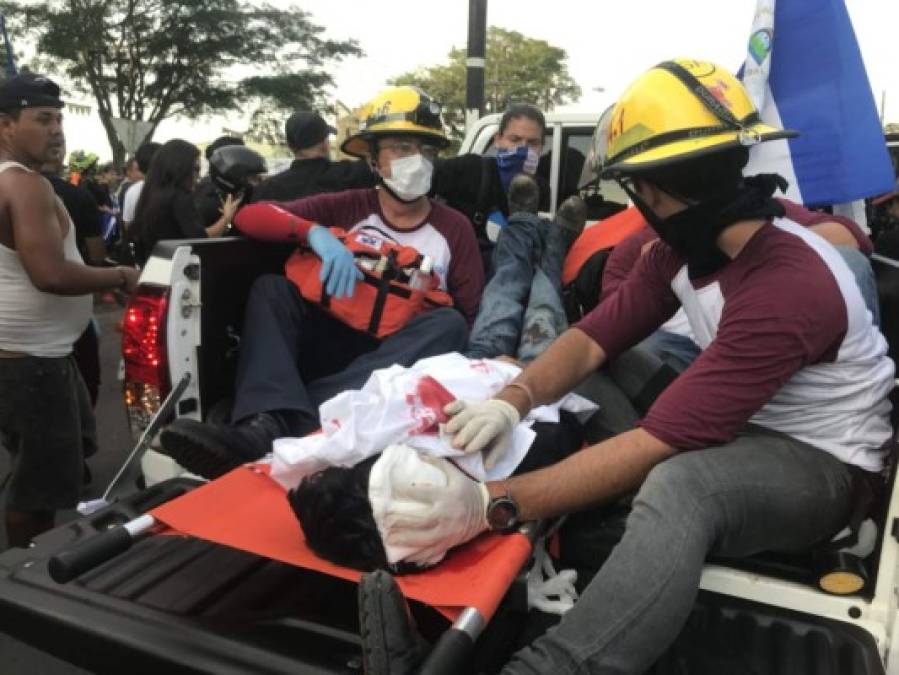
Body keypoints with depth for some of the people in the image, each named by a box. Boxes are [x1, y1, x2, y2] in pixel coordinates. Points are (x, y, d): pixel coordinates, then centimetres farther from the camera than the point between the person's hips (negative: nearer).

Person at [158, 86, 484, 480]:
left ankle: (312, 418, -42)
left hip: (406, 363, 0)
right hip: (335, 348, 1)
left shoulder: (454, 230, 7)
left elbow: (472, 321, 1)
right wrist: (314, 232, -22)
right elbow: (249, 216, -2)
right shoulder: (347, 208, 7)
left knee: (449, 323, -28)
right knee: (271, 288, -18)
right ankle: (267, 421, -45)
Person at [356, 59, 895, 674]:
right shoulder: (686, 246, -5)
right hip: (735, 425, 8)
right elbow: (593, 339, -5)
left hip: (821, 463, -8)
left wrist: (495, 504, -38)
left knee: (677, 487, -41)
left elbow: (657, 445, -35)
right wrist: (512, 401, -25)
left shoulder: (790, 288, -31)